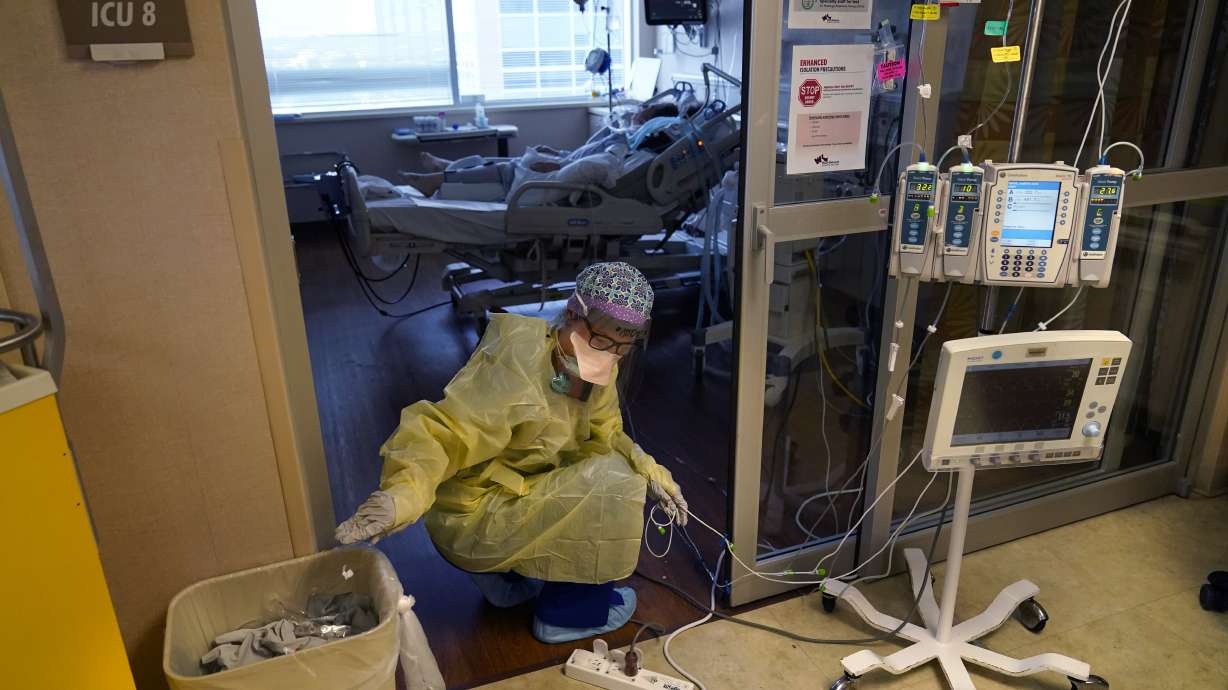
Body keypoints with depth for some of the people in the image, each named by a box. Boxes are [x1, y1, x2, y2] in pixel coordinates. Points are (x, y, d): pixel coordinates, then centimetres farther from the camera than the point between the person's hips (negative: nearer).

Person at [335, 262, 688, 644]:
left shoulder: (594, 364, -4)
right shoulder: (516, 373, -30)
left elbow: (604, 435, 4)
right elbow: (437, 432, -34)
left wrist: (647, 469, -13)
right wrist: (404, 493, -51)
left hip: (514, 492, 9)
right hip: (472, 519, -9)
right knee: (610, 483, -17)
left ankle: (510, 576, 16)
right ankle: (569, 611, 3)